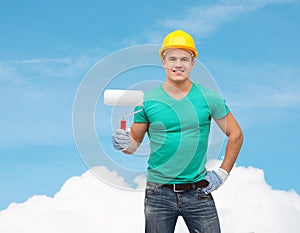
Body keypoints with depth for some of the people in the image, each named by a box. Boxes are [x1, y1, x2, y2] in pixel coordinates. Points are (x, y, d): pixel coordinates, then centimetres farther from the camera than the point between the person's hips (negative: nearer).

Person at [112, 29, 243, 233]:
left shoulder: (208, 99, 1)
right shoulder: (147, 101, 1)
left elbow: (236, 135, 8)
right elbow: (134, 142, 5)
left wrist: (223, 172, 3)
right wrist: (124, 143, -17)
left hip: (198, 192, 0)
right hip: (159, 193, 0)